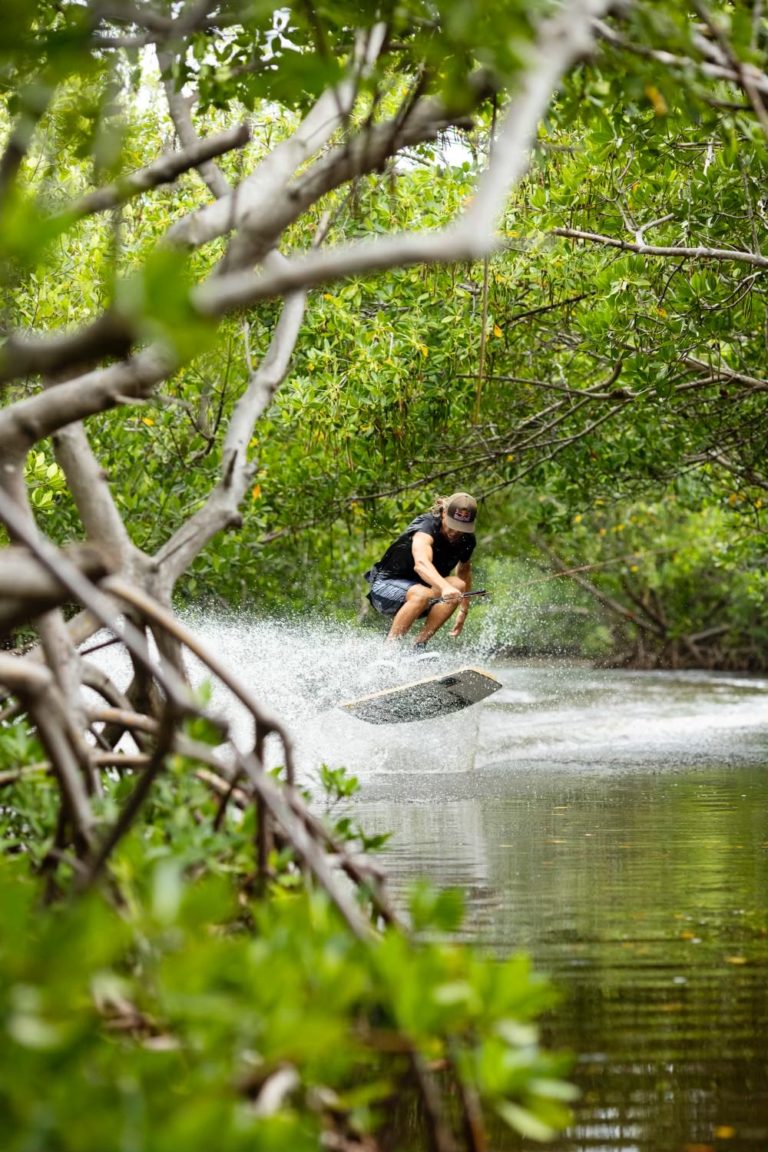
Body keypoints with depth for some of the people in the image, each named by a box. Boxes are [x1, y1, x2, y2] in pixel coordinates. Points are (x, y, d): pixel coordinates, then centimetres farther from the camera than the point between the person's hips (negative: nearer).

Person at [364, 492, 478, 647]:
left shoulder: (466, 540, -6)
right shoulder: (426, 527, -28)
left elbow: (464, 570, 15)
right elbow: (421, 564, -49)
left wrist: (463, 611, 11)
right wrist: (445, 588, -66)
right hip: (385, 586, -7)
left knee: (458, 585, -22)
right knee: (421, 595, -38)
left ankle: (419, 644, -20)